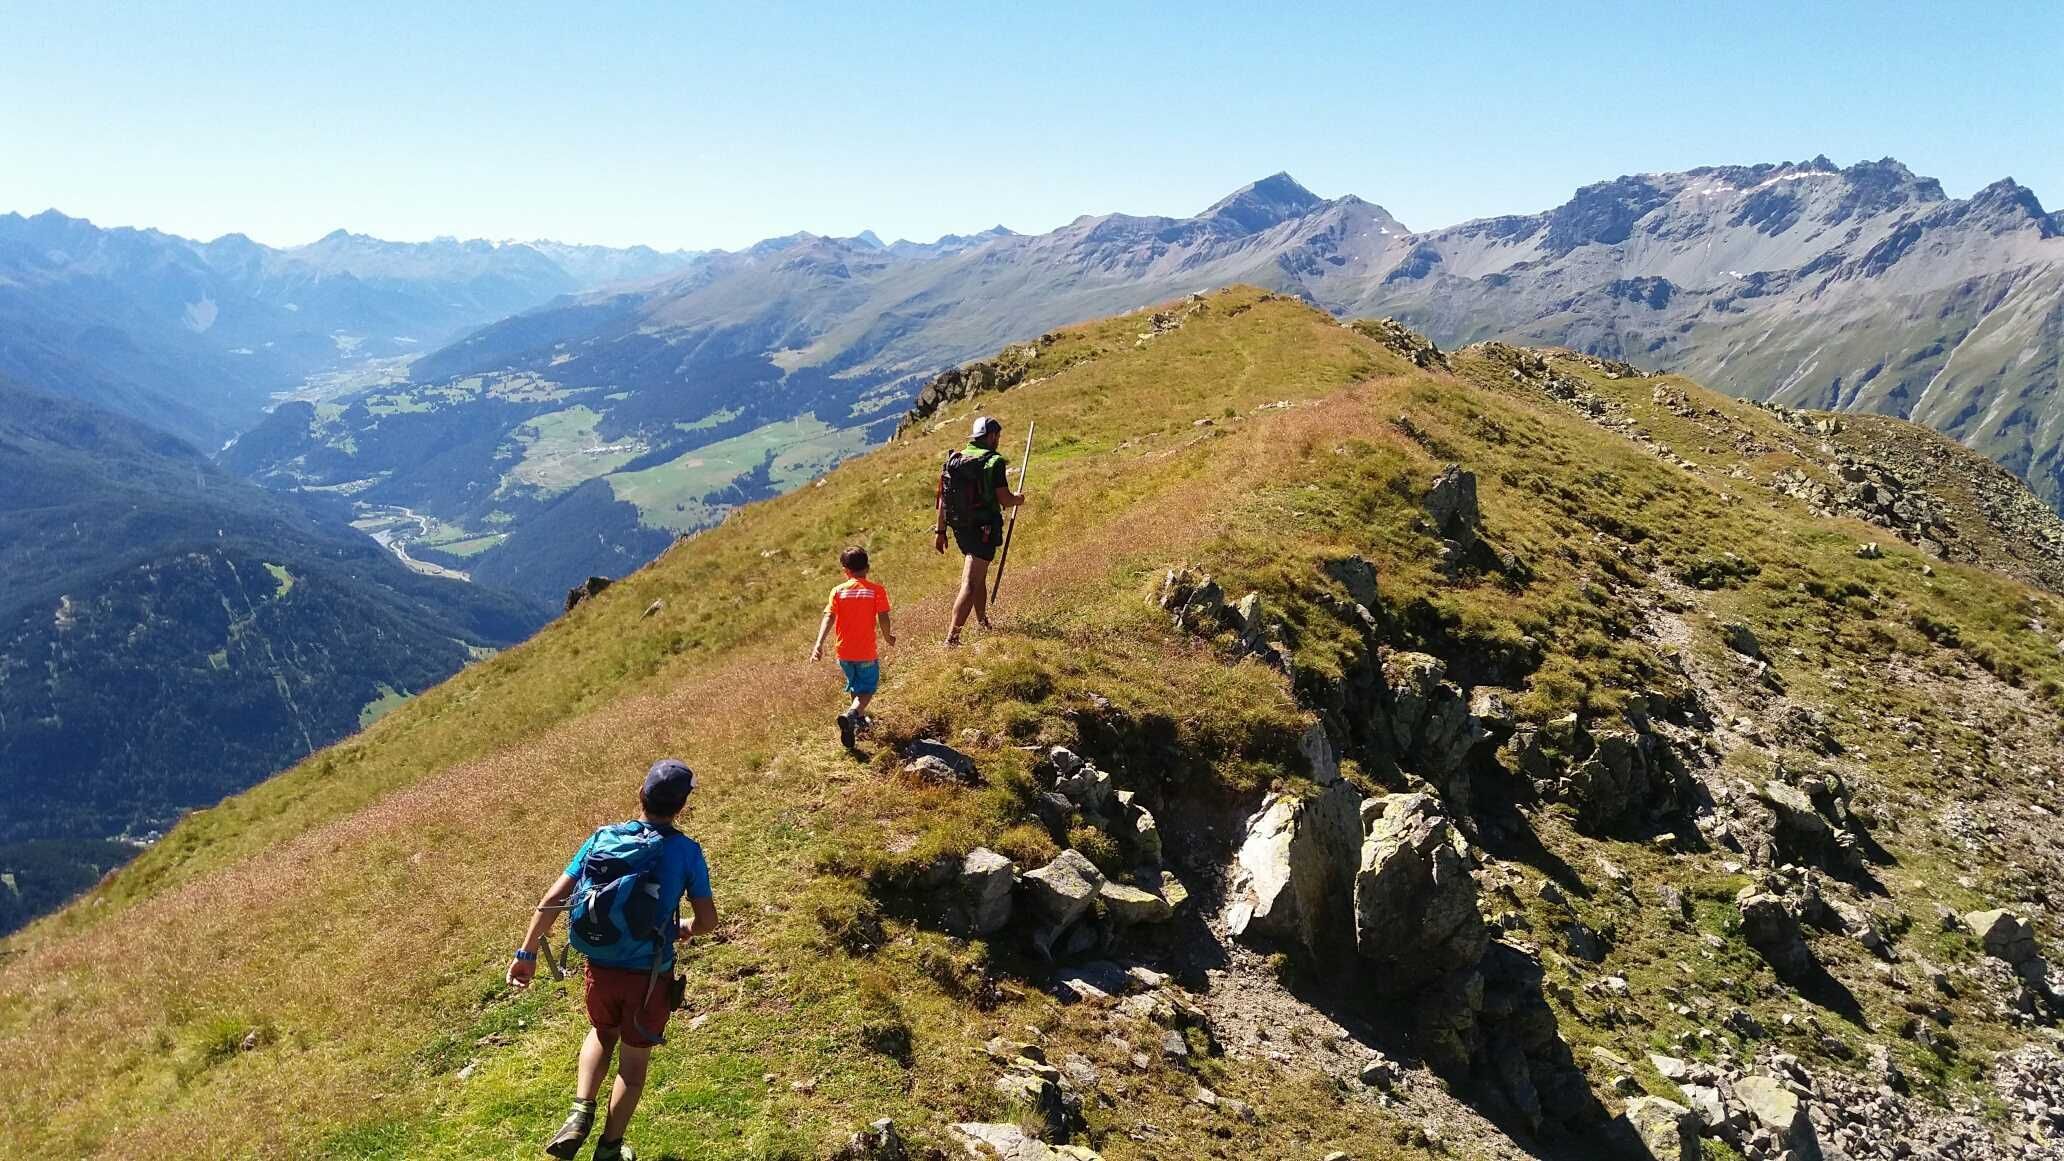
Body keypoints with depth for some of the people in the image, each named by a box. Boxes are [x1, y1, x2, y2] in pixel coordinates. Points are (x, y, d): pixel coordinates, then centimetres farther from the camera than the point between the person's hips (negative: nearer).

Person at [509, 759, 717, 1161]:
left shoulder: (601, 838, -3)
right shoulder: (685, 851, -11)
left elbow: (551, 901, -3)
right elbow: (709, 920, -6)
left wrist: (526, 954, 5)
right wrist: (686, 929, 16)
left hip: (601, 969, 3)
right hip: (649, 976, -2)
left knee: (603, 1033, 32)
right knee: (634, 1059, 20)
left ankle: (580, 1115, 17)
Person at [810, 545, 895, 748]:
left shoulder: (838, 591, -2)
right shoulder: (877, 590, -7)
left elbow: (829, 617, -13)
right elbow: (883, 618, -11)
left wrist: (819, 643, -20)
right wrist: (888, 636, 8)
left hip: (844, 652, 3)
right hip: (866, 653, -3)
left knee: (855, 686, 26)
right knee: (867, 690, 8)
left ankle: (859, 719, 40)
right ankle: (851, 714, -19)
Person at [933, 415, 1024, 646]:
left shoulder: (953, 459, 6)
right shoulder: (994, 462, -12)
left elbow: (943, 499, 7)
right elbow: (1004, 499, -14)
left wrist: (940, 531, 13)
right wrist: (1018, 499, 8)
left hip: (960, 528, 7)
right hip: (984, 530, -7)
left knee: (979, 576, 25)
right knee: (970, 584, -8)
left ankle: (983, 623, 39)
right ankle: (952, 636, -16)